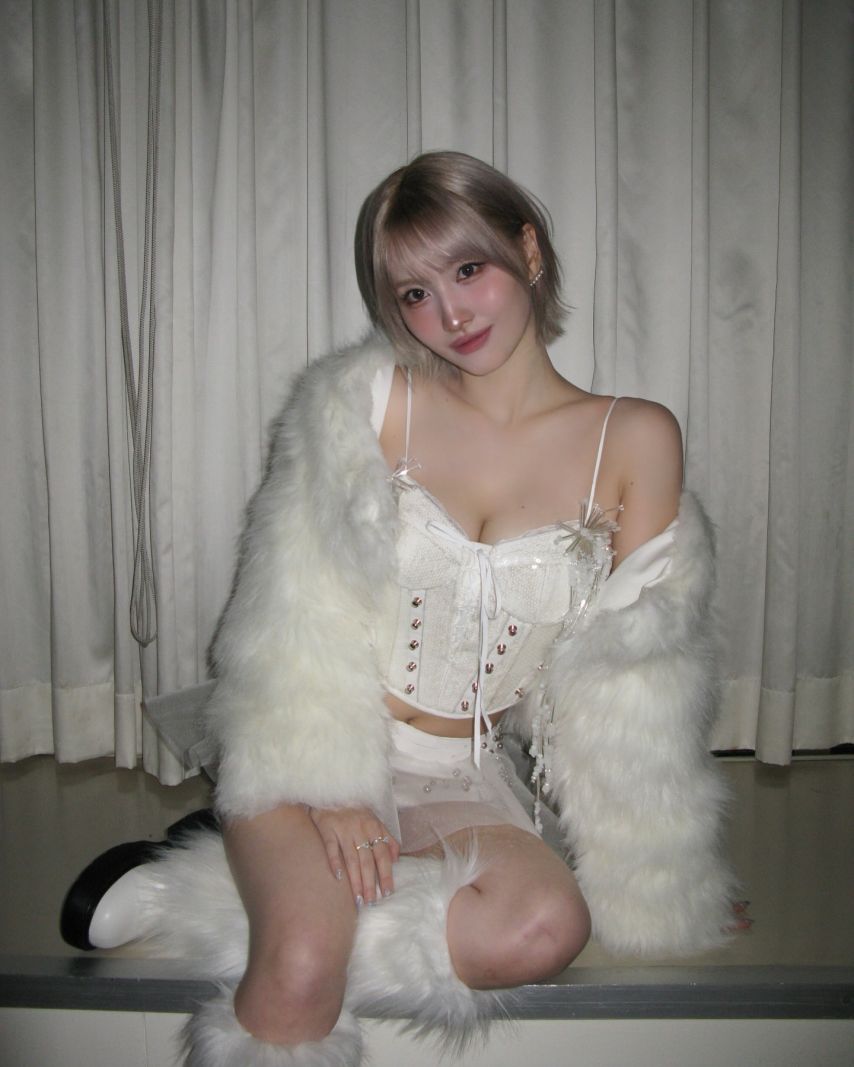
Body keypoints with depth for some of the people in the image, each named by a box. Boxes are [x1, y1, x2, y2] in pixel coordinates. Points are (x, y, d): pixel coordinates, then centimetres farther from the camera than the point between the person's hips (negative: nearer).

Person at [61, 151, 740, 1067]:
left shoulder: (637, 441, -3)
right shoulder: (367, 400, -5)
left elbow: (631, 660, 1)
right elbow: (301, 610, -5)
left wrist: (653, 874, 0)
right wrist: (331, 794, -14)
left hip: (462, 776, 3)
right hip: (324, 751, -3)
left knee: (549, 928, -28)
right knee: (302, 975, -29)